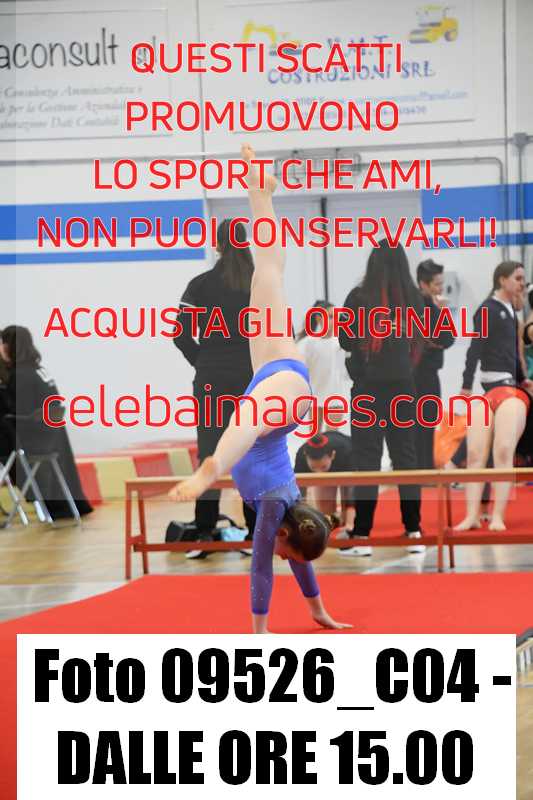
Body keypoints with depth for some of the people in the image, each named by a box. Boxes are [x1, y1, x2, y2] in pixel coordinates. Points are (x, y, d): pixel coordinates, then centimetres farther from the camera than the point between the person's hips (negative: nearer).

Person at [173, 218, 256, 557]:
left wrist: (203, 362, 6)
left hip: (212, 380, -1)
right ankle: (256, 533, 7)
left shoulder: (201, 285, -2)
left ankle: (205, 533, -6)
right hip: (256, 380, 1)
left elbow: (181, 334, -5)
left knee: (210, 456, 0)